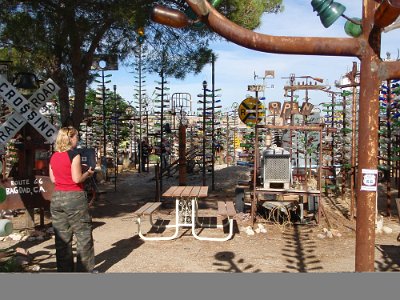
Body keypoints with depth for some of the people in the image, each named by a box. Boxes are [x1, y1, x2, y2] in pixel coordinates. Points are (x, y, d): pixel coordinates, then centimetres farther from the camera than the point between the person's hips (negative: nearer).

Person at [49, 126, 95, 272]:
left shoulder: (53, 156, 8)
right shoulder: (74, 155, -12)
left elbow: (53, 178, 13)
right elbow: (77, 179, -16)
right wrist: (88, 173, 1)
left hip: (57, 197, 7)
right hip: (74, 197, -7)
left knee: (62, 237, 12)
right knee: (83, 235, 6)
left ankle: (64, 269, 20)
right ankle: (84, 269, 12)